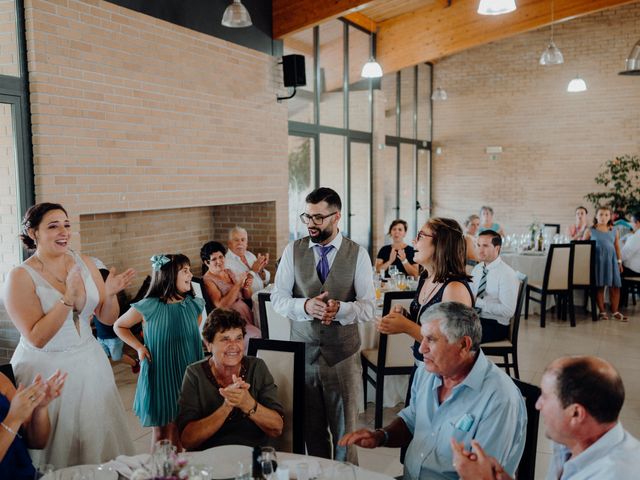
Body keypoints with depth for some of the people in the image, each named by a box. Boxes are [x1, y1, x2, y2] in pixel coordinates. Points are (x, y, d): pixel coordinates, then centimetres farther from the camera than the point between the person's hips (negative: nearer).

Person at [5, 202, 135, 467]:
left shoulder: (84, 263, -1)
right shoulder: (21, 276, -12)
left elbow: (108, 318, 3)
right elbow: (37, 338, -19)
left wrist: (110, 294, -17)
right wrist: (68, 298, -28)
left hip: (89, 364, 4)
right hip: (46, 370, -4)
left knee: (97, 440, 14)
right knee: (58, 446, 11)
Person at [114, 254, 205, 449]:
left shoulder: (194, 304, -2)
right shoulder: (148, 307, -13)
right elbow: (119, 326, 3)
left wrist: (187, 342, 7)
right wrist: (139, 347, -6)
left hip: (187, 374, 3)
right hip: (159, 373, -3)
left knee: (178, 429, 10)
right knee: (160, 429, 11)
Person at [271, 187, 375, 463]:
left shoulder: (358, 254, -4)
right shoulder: (293, 251, 1)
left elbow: (369, 307, -6)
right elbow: (278, 298, -1)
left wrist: (340, 309, -26)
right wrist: (305, 305, -21)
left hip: (343, 354, -1)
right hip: (303, 352, 2)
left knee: (345, 429, 11)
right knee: (311, 428, 15)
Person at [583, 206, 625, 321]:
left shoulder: (614, 231, 11)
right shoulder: (590, 231, 2)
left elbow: (617, 247, 14)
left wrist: (619, 261, 10)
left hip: (611, 260, 3)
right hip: (597, 260, -3)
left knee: (615, 286, 1)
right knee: (599, 286, 1)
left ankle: (615, 311, 12)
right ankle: (602, 311, 10)